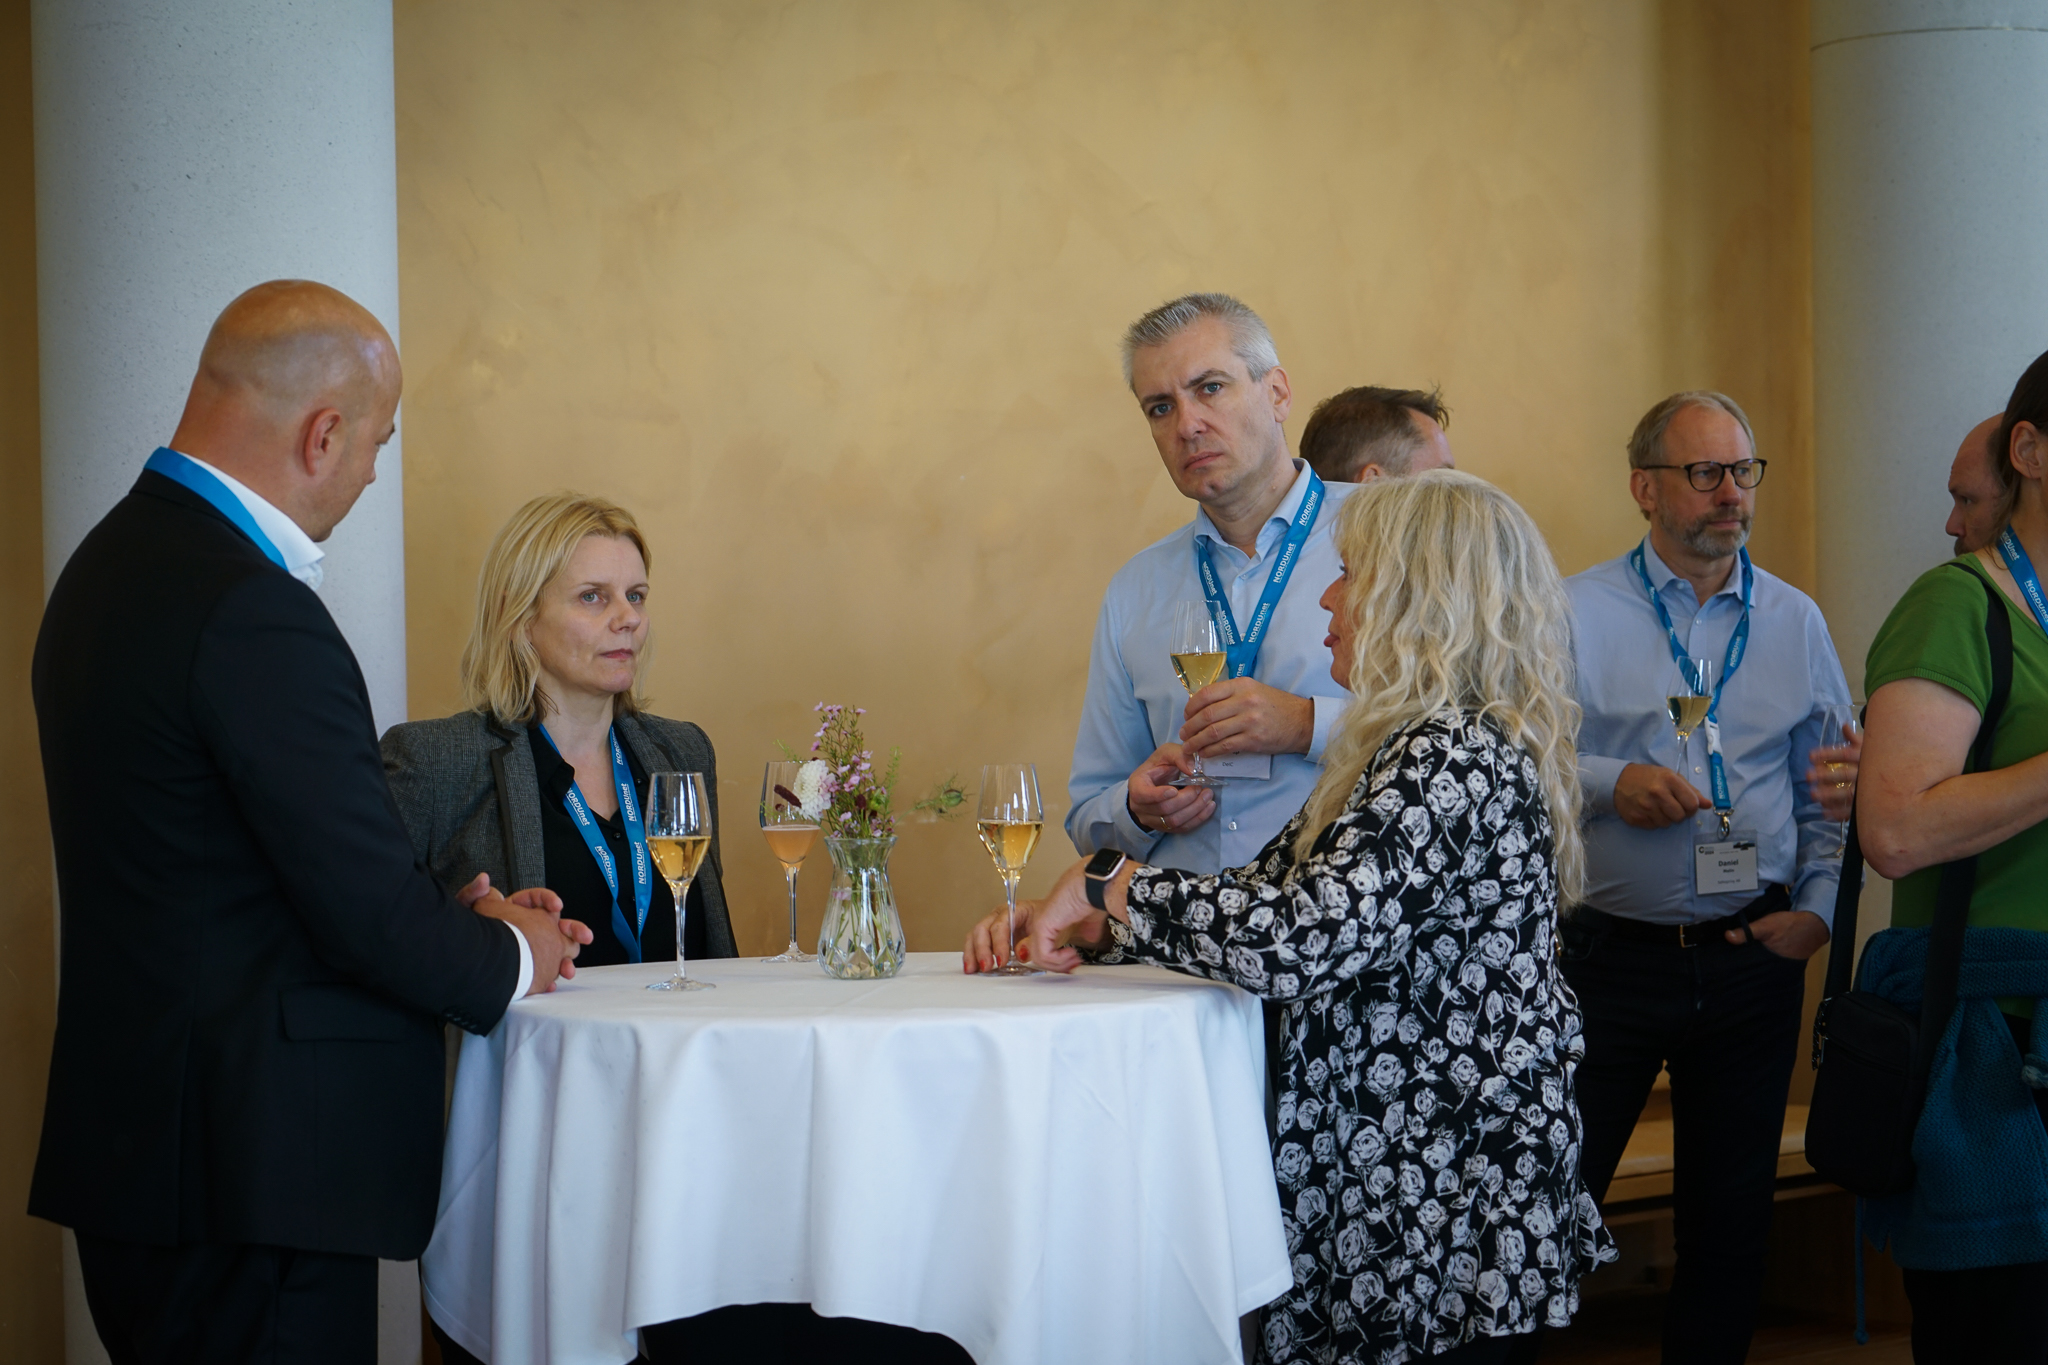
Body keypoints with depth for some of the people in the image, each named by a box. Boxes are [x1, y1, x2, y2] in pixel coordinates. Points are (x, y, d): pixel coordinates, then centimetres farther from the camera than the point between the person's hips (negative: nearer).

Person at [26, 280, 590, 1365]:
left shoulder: (113, 560, 12)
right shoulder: (252, 612, -20)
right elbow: (368, 913, -18)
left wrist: (460, 917, 13)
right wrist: (511, 957, 1)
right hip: (249, 1174, -10)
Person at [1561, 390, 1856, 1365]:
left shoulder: (1795, 621, 10)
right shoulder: (1576, 613, 0)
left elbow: (1837, 788, 12)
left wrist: (1818, 908, 1)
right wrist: (1608, 782, -19)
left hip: (1752, 958, 3)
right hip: (1611, 957, -3)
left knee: (1732, 1220, 10)